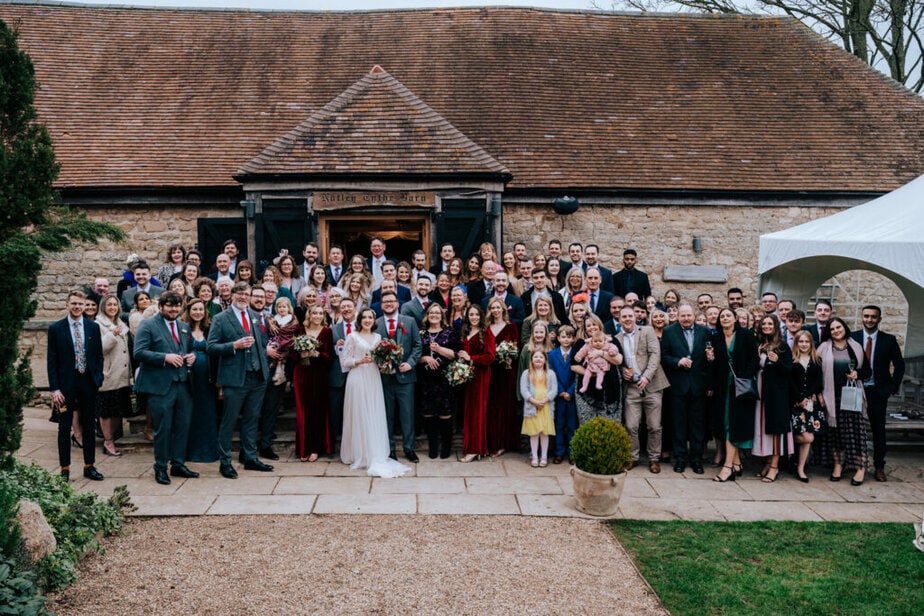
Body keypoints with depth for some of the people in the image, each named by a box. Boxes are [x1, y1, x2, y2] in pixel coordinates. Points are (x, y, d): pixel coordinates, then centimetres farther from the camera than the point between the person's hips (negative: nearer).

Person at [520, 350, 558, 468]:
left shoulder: (550, 373, 10)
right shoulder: (526, 373, 8)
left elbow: (554, 390, 0)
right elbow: (523, 390, -1)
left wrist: (544, 401, -13)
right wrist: (534, 401, -14)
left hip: (546, 406, 0)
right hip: (531, 406, 0)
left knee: (545, 432, 2)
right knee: (534, 432, 1)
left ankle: (544, 456, 9)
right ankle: (534, 457, 7)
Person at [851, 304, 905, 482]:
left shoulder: (889, 340, 0)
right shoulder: (852, 338, 0)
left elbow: (899, 365, 4)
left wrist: (892, 388, -3)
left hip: (878, 392, 0)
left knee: (878, 430, 6)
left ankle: (879, 467, 14)